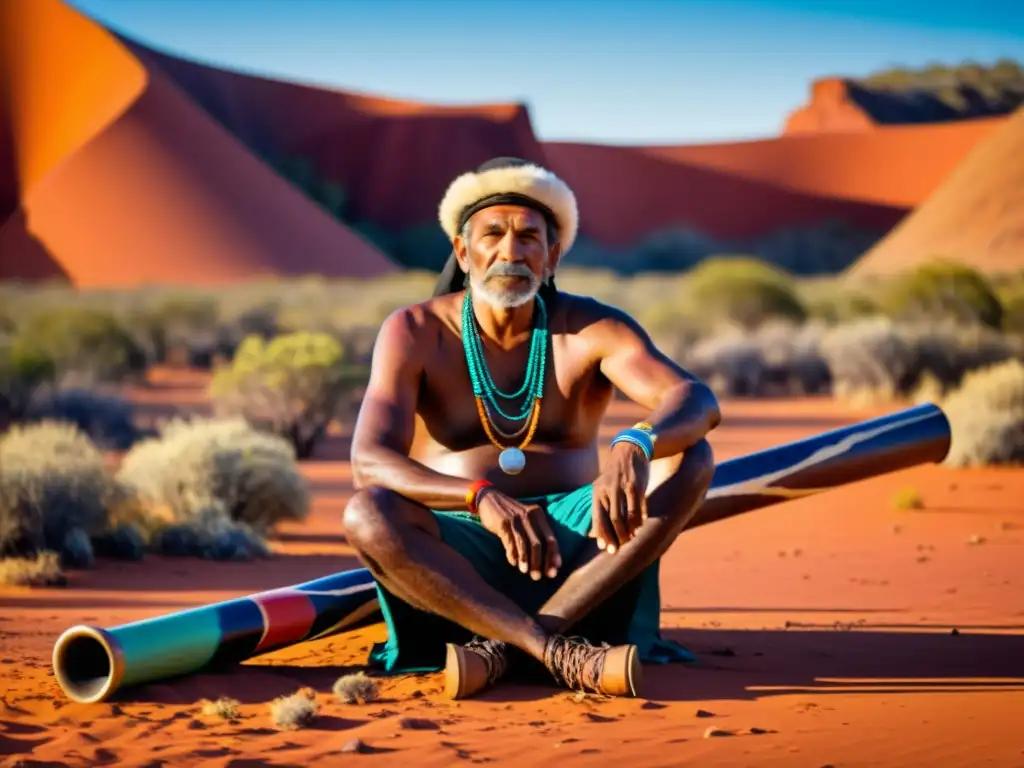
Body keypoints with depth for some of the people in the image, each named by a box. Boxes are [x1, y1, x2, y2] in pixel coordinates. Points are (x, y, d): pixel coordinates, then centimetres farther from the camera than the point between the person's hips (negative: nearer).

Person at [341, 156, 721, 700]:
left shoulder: (593, 329, -2)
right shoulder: (415, 333, -4)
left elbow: (697, 403, -19)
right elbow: (369, 463, -19)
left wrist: (634, 447, -44)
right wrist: (483, 498, -38)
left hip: (578, 556, 2)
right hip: (454, 562, -1)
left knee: (690, 459, -22)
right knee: (366, 517, -32)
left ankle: (503, 650, -31)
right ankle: (561, 654, -39)